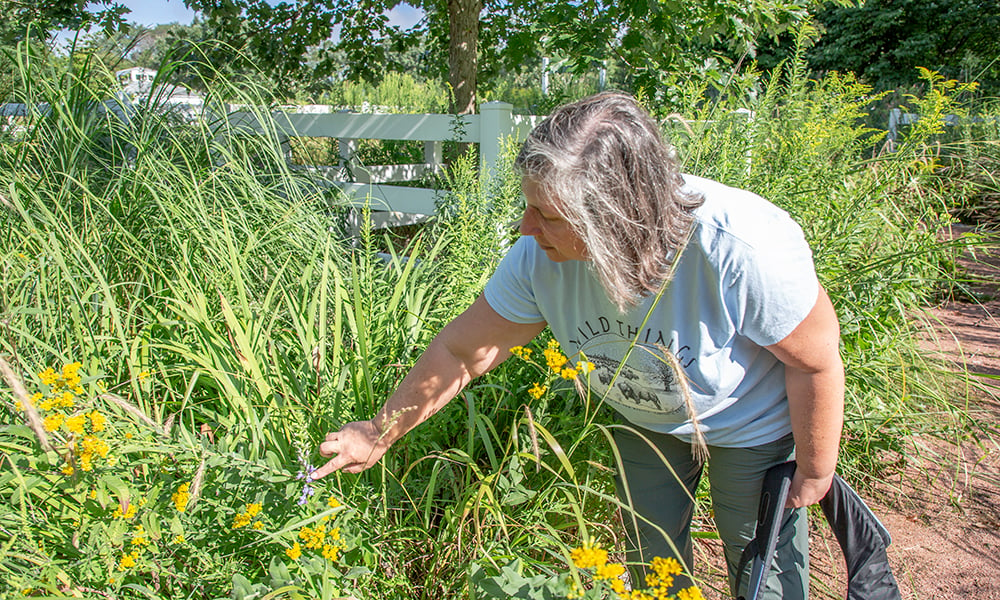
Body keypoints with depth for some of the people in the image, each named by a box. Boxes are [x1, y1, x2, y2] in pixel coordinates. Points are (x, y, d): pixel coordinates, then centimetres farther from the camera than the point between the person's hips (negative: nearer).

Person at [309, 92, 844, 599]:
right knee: (651, 556, 21)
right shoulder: (540, 255, -28)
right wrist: (380, 433, -10)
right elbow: (463, 351, -17)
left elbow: (816, 360, -25)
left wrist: (814, 472, -12)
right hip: (642, 418, 4)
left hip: (750, 424, -3)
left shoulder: (741, 247, -41)